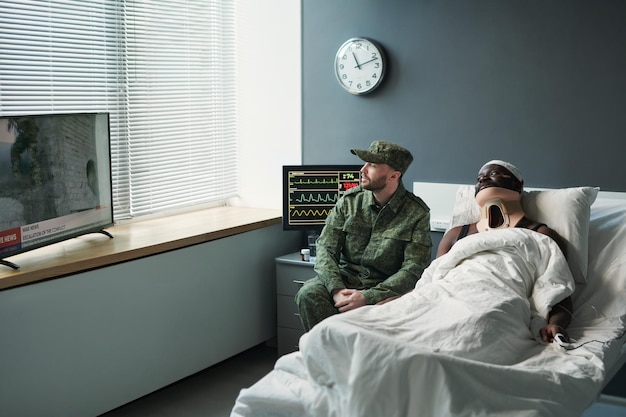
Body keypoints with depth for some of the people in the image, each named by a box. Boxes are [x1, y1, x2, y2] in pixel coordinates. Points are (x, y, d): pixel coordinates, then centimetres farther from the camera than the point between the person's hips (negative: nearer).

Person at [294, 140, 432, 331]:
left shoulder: (417, 213, -5)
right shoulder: (349, 200, 3)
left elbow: (413, 269, -12)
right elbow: (326, 249, -1)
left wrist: (368, 296, -24)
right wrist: (337, 290, -21)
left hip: (385, 286, -2)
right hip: (345, 278, 3)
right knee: (309, 294, -27)